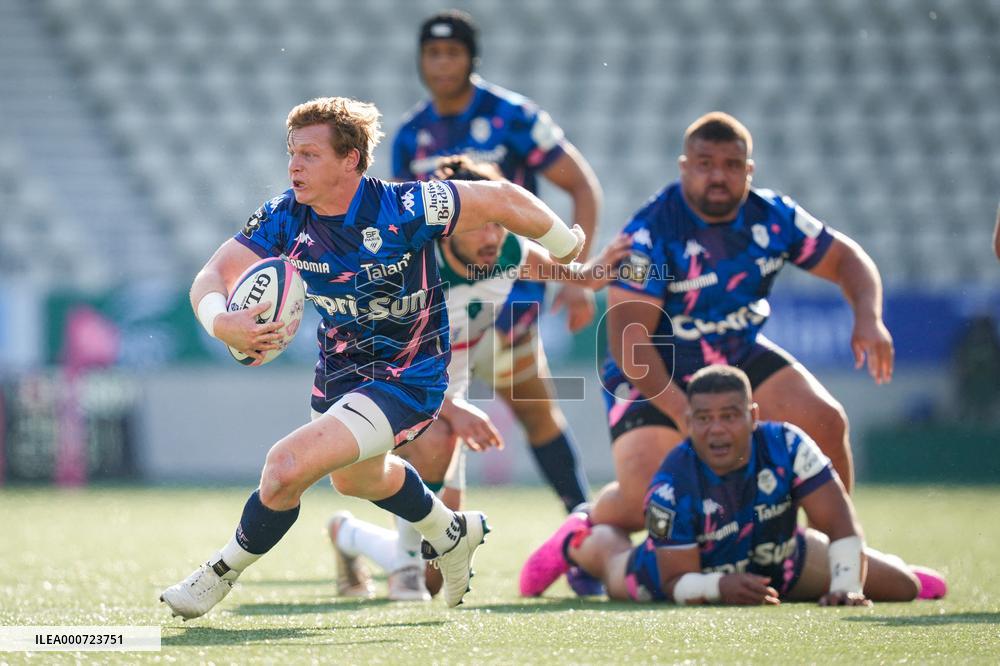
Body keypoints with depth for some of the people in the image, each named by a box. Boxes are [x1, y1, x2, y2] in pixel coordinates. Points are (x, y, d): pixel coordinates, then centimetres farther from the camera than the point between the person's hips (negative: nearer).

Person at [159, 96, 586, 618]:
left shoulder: (401, 209, -29)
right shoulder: (286, 217, -16)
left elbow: (503, 200, -20)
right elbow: (213, 276, -20)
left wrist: (566, 248, -4)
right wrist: (222, 322, -43)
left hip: (408, 379, -7)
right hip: (340, 371, 8)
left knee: (287, 466, -23)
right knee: (355, 478, 34)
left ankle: (221, 575, 3)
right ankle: (451, 533, 64)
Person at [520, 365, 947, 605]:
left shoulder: (787, 447, -35)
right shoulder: (672, 487, -39)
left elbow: (839, 522, -31)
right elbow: (678, 582, -34)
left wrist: (847, 587, -43)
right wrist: (720, 588, -55)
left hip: (779, 561, 2)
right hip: (700, 572, -2)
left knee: (901, 588, 2)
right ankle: (577, 541, 61)